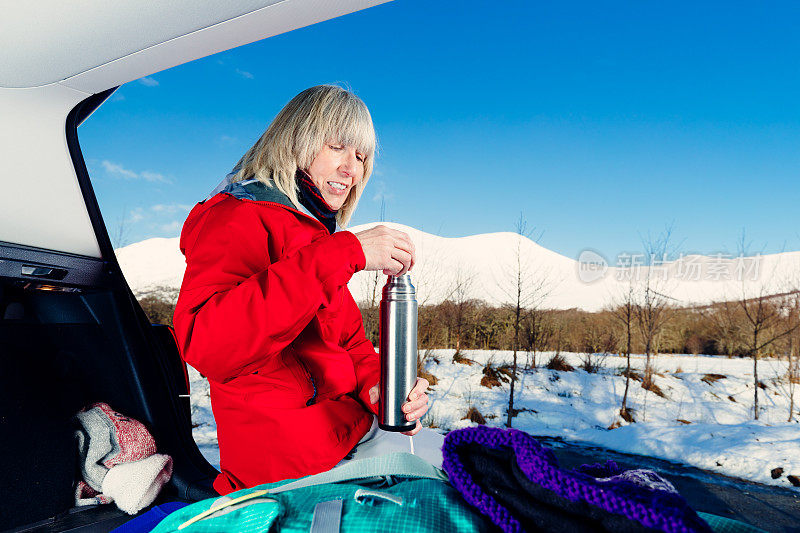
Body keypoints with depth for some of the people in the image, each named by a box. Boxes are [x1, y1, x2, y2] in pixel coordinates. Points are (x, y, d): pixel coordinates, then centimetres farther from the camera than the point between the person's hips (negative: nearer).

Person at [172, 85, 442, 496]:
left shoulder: (317, 234, 18)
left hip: (348, 425, 8)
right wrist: (342, 255, -32)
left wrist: (378, 385, -7)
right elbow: (204, 345, -29)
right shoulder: (236, 219, -10)